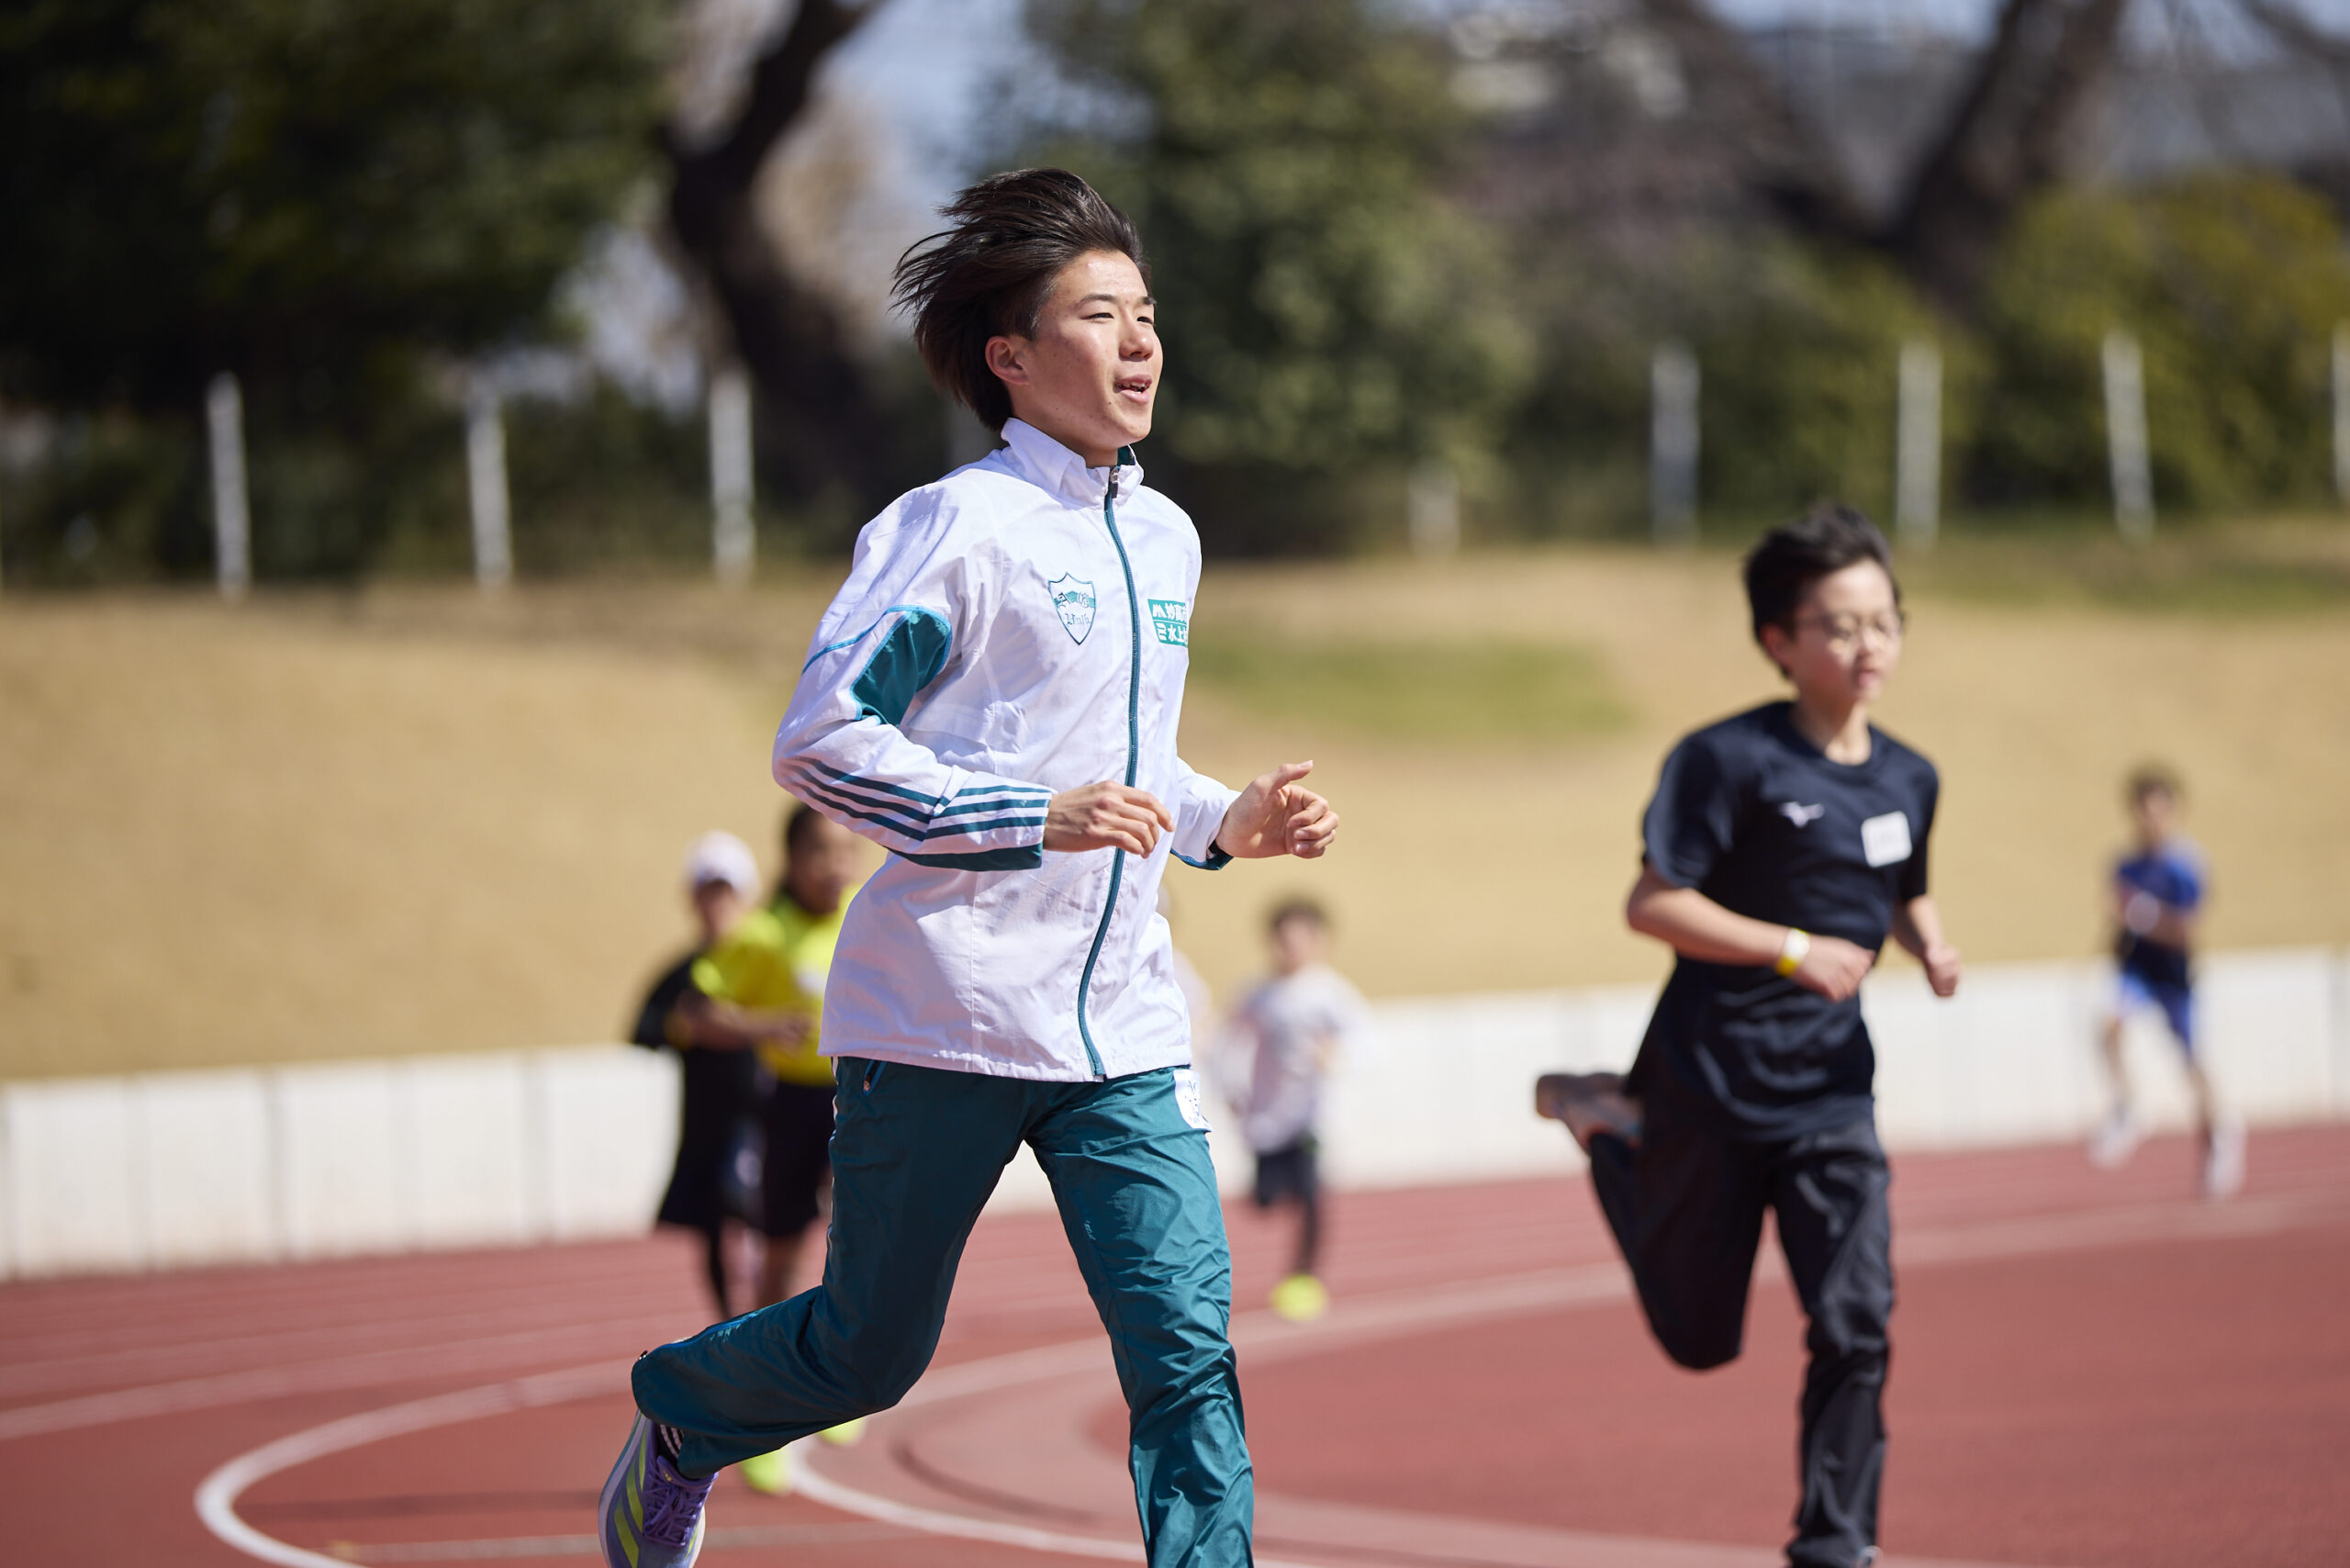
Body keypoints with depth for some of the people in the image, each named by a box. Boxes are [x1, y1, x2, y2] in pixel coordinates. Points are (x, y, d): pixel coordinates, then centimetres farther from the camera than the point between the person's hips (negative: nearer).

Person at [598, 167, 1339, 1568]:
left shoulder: (1165, 539, 14)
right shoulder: (956, 529, -9)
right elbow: (820, 739, -14)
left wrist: (1227, 824, 9)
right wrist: (1039, 817, -22)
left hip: (1122, 1029, 5)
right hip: (945, 1019, -5)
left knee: (1188, 1350, -10)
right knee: (871, 1354, 9)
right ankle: (681, 1423, 39)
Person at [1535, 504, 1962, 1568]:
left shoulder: (1909, 780, 5)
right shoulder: (1730, 760, -14)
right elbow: (1652, 904, -16)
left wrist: (1929, 947, 1)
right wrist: (1794, 950, -24)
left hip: (1830, 1092, 4)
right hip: (1710, 1085, -4)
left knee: (1856, 1322, -11)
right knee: (1700, 1340, 12)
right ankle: (1610, 1126, 34)